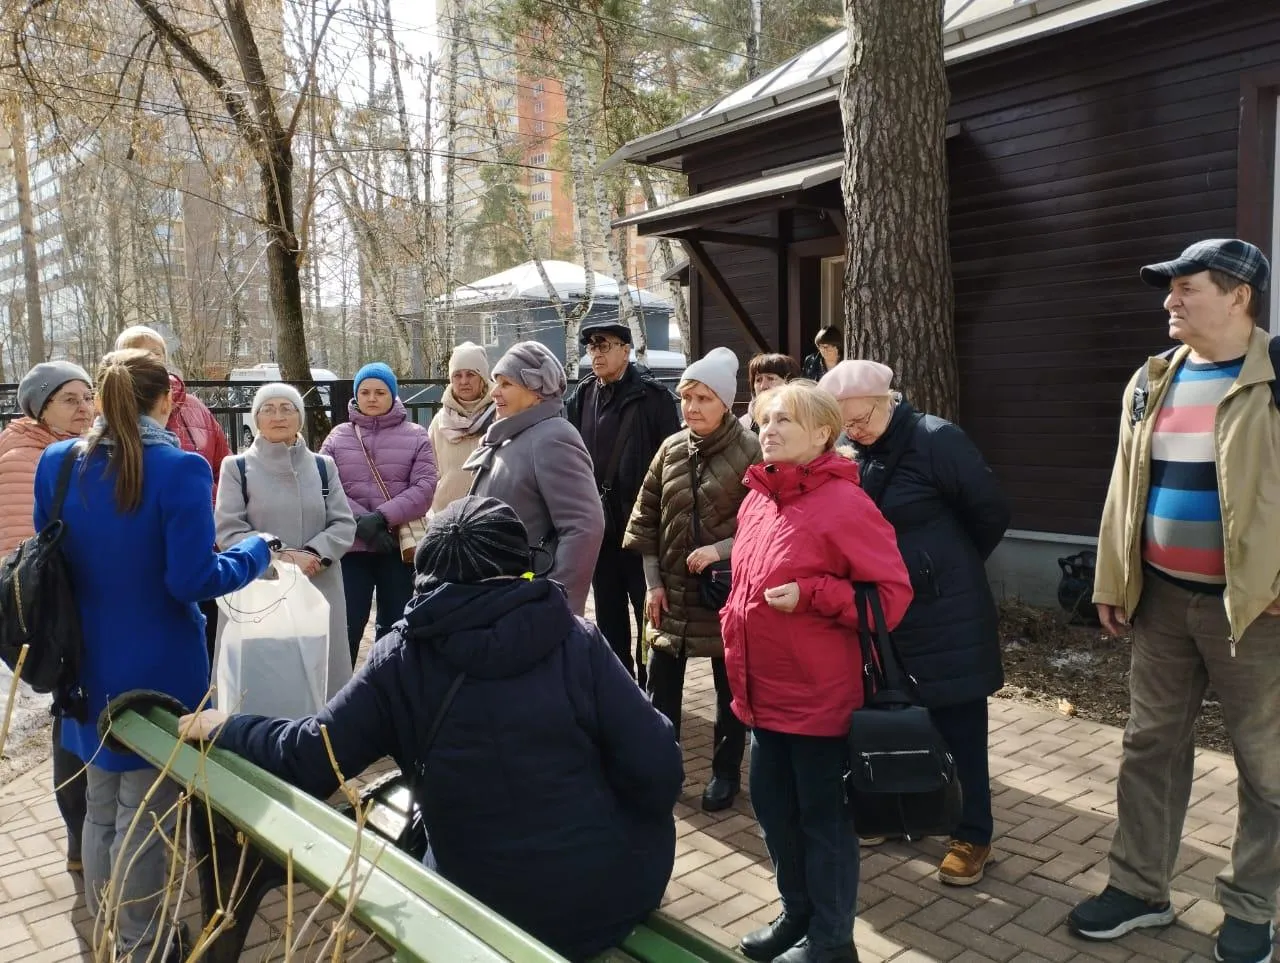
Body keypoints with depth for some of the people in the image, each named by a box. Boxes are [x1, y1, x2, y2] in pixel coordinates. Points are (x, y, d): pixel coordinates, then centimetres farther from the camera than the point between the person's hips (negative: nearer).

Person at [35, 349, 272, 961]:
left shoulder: (56, 464, -4)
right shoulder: (180, 469, -20)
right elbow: (193, 579, -21)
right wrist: (257, 551, -5)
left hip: (89, 670, 5)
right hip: (158, 672, -5)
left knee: (100, 809, 22)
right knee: (144, 819, 10)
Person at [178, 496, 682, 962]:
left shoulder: (401, 658, -10)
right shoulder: (575, 638, -12)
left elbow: (308, 760, -7)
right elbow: (657, 771, -13)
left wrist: (222, 728, 11)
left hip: (500, 911, 1)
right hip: (624, 887, 0)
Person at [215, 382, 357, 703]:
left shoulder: (323, 465, 10)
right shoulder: (237, 467, 3)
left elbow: (344, 524, 5)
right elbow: (228, 531, -5)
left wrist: (314, 555, -13)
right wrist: (280, 556, -16)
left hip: (320, 589, 2)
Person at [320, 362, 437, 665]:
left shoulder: (416, 436, 4)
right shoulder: (337, 438, 6)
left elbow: (424, 488, -7)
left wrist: (382, 517, -17)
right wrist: (360, 521, -18)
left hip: (399, 546, 0)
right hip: (351, 546, 0)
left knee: (395, 628, 12)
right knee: (346, 627, 5)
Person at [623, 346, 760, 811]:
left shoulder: (749, 451, -11)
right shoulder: (671, 448, 3)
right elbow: (646, 517, 6)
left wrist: (720, 550, -22)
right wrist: (652, 582, 1)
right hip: (671, 590, 4)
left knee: (730, 687, 12)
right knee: (661, 686, 12)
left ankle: (725, 771, 29)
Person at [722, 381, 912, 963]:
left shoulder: (843, 503, -16)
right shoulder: (756, 500, 7)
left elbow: (892, 593, -16)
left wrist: (810, 596, -24)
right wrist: (737, 650, 17)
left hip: (820, 695, -8)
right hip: (766, 692, 8)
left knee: (824, 817, 8)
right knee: (773, 808, 19)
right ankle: (797, 914, 40)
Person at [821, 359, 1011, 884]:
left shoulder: (937, 439, -16)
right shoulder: (857, 453, 4)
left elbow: (991, 511, -10)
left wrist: (954, 566, 3)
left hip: (944, 615, -6)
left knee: (957, 727, 5)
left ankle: (972, 835, 19)